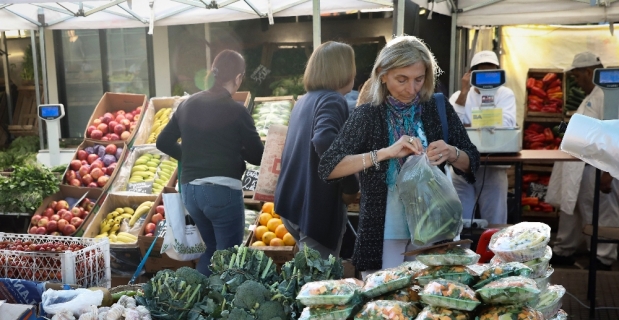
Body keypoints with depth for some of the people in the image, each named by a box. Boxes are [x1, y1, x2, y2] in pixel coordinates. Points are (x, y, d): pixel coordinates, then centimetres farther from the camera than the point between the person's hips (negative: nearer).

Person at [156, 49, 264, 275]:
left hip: (189, 189, 7)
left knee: (212, 249, 23)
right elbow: (257, 156, -5)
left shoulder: (187, 105, 8)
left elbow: (163, 142, 15)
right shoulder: (236, 111, -10)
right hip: (222, 190, -7)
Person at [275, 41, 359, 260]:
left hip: (292, 201, 9)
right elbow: (324, 141, -32)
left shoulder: (304, 100, 14)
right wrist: (351, 186, -19)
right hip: (315, 206, -9)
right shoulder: (333, 100, -13)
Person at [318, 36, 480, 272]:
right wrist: (385, 153, -28)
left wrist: (450, 153, -18)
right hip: (383, 236, -2)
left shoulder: (439, 108, 0)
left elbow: (472, 162, 5)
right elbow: (327, 168, -18)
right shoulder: (368, 116, -8)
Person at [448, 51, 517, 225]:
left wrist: (467, 127, -11)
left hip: (494, 167, -1)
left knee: (495, 223, 4)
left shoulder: (505, 94, 3)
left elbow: (506, 124, -15)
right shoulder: (459, 95, 8)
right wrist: (464, 92, -13)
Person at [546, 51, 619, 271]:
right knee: (569, 210, 17)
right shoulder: (592, 96, 17)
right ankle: (563, 252, 30)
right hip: (579, 168, 10)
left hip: (596, 169, -10)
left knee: (601, 216, 2)